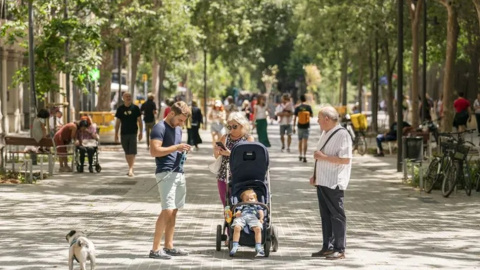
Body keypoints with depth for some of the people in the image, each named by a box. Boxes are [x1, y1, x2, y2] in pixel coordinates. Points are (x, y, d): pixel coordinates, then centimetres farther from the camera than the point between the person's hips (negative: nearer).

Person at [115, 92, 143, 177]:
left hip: (133, 133, -2)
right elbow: (117, 122, 9)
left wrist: (140, 132, 0)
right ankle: (130, 168, 21)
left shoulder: (135, 108, 1)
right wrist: (116, 134, 7)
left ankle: (131, 169, -17)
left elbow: (139, 121, 5)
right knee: (127, 152, 10)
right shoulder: (120, 109, 5)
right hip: (123, 134, 2)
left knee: (132, 152, -10)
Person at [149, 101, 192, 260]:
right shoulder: (160, 128, -9)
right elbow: (154, 151, -19)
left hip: (179, 173, 9)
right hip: (166, 173, -9)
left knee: (174, 211, 9)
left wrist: (182, 150, 12)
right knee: (167, 210, -15)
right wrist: (176, 148, -19)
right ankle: (155, 249, -14)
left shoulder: (178, 129, 18)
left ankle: (169, 246, 14)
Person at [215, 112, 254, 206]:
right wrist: (216, 150, -12)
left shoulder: (248, 138, 1)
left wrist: (230, 153, -22)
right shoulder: (225, 138, 11)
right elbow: (216, 156, 11)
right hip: (224, 177, 3)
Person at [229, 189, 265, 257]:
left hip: (253, 217, 0)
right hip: (242, 217, 0)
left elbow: (261, 212, 21)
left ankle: (258, 248, -36)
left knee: (258, 228, -33)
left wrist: (261, 218, -2)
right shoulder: (242, 206, 39)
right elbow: (238, 212, 21)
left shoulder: (257, 206, 40)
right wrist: (237, 214, -5)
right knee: (237, 227, -33)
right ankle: (235, 246, -33)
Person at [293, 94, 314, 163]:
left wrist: (294, 127, 3)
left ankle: (300, 156, 24)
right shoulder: (308, 107, -5)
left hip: (300, 126, 1)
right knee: (305, 141, -5)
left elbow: (295, 118, -3)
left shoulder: (297, 108, -5)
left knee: (300, 141, 15)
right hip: (307, 126, -1)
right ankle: (304, 156, -15)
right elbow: (312, 115, 6)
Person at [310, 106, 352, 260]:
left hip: (334, 183, -9)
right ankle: (327, 247, 19)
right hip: (322, 182, 9)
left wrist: (323, 157, -20)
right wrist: (315, 175, 16)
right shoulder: (325, 134, 15)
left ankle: (339, 249, 2)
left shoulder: (342, 135, -14)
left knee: (337, 215, -3)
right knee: (325, 215, 12)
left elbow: (345, 159, -22)